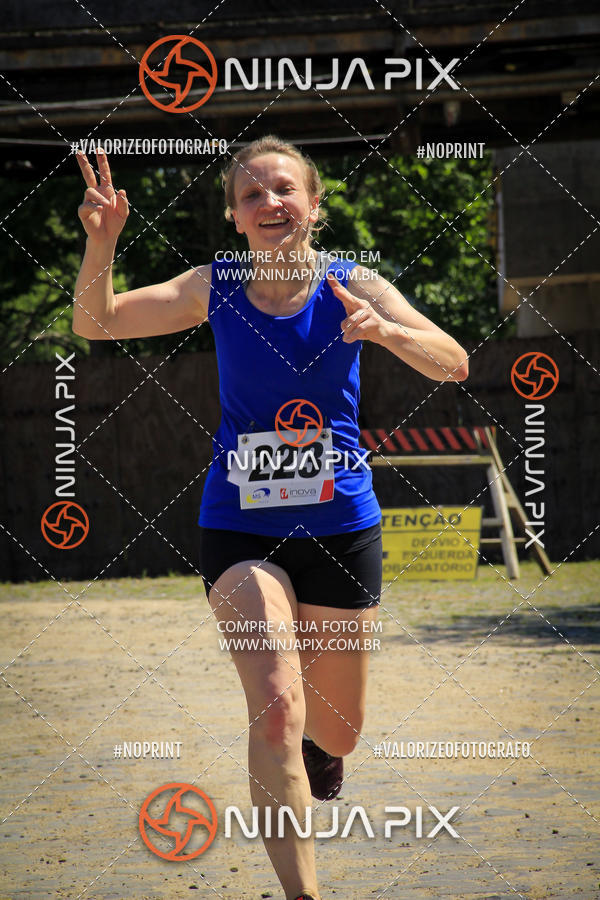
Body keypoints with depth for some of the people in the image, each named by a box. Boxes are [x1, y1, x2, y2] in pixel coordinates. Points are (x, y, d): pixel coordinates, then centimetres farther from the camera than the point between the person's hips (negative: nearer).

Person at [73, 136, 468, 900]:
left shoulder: (351, 288, -7)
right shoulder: (215, 289, -3)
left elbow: (453, 365, -17)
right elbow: (95, 324, -5)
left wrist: (384, 330, -36)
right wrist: (101, 241, -23)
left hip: (339, 523, 1)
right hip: (240, 529, -1)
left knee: (337, 730, 13)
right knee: (275, 707, -22)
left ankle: (317, 751, 51)